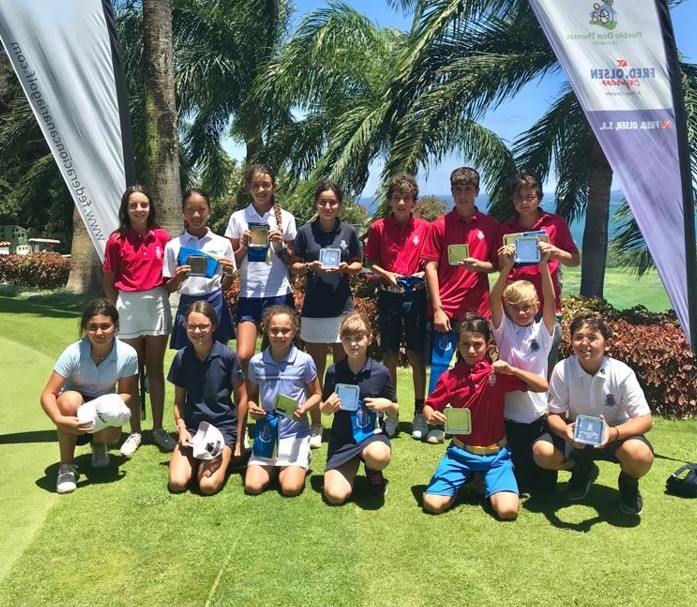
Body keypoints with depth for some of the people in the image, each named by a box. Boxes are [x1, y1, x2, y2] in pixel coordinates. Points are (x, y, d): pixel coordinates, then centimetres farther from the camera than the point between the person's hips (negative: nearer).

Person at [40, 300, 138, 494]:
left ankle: (98, 444, 11)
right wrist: (60, 420, -44)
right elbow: (48, 394, -25)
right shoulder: (73, 352, -25)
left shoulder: (128, 354, -22)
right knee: (70, 399, -36)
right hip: (74, 407, -1)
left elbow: (128, 394, -11)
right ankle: (66, 466, -17)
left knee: (111, 435, -31)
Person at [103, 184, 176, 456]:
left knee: (155, 369, 7)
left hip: (157, 305, 1)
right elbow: (108, 282, 2)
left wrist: (161, 295, -5)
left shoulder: (162, 237, 0)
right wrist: (120, 308, -1)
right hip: (127, 306, -1)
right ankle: (135, 431, 17)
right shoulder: (117, 240, -4)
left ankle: (158, 428, 18)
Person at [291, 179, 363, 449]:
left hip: (343, 307, 0)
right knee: (316, 370, 7)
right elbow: (295, 266, 7)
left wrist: (346, 268, -10)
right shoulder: (305, 232, 1)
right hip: (313, 308, 0)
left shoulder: (348, 231, 2)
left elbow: (358, 264, 11)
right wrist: (310, 267, -14)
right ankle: (315, 426, 18)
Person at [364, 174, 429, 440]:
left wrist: (424, 273, -11)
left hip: (415, 295, 0)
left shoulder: (424, 228, 1)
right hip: (388, 295, 1)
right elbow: (370, 262, 6)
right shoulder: (378, 228, 1)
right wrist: (386, 274, -10)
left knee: (416, 354, 4)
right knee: (389, 355, 7)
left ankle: (419, 413, 15)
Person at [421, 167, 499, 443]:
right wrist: (437, 309, -8)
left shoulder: (490, 226, 7)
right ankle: (436, 423, 11)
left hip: (477, 307, 2)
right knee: (440, 365, 1)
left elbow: (498, 265, 12)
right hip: (445, 308, -1)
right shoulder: (439, 225, 2)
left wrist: (481, 265, -12)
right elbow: (431, 267, -1)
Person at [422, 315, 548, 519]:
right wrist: (431, 416, -21)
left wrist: (512, 370, -22)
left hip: (495, 453, 0)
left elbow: (543, 386, -8)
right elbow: (429, 406, 4)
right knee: (432, 504, -15)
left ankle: (485, 483, 13)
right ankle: (466, 481, 16)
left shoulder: (497, 372, -6)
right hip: (461, 452, 1)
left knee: (508, 510, -20)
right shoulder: (449, 377, -5)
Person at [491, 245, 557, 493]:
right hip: (510, 416, -1)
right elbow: (493, 300, -17)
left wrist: (544, 266, -28)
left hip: (539, 415, 1)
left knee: (545, 483, 7)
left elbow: (550, 301, -15)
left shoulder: (543, 331, 0)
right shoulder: (504, 329, -1)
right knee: (516, 479, 4)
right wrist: (506, 268, -32)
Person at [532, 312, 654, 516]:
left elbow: (645, 419, -20)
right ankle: (583, 471, 11)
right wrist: (565, 430, -36)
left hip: (615, 435, -2)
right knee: (542, 451, -25)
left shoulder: (622, 373, -22)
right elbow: (554, 414, -11)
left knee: (640, 454, -35)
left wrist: (614, 432, -40)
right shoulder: (562, 370, -19)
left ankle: (628, 483, 6)